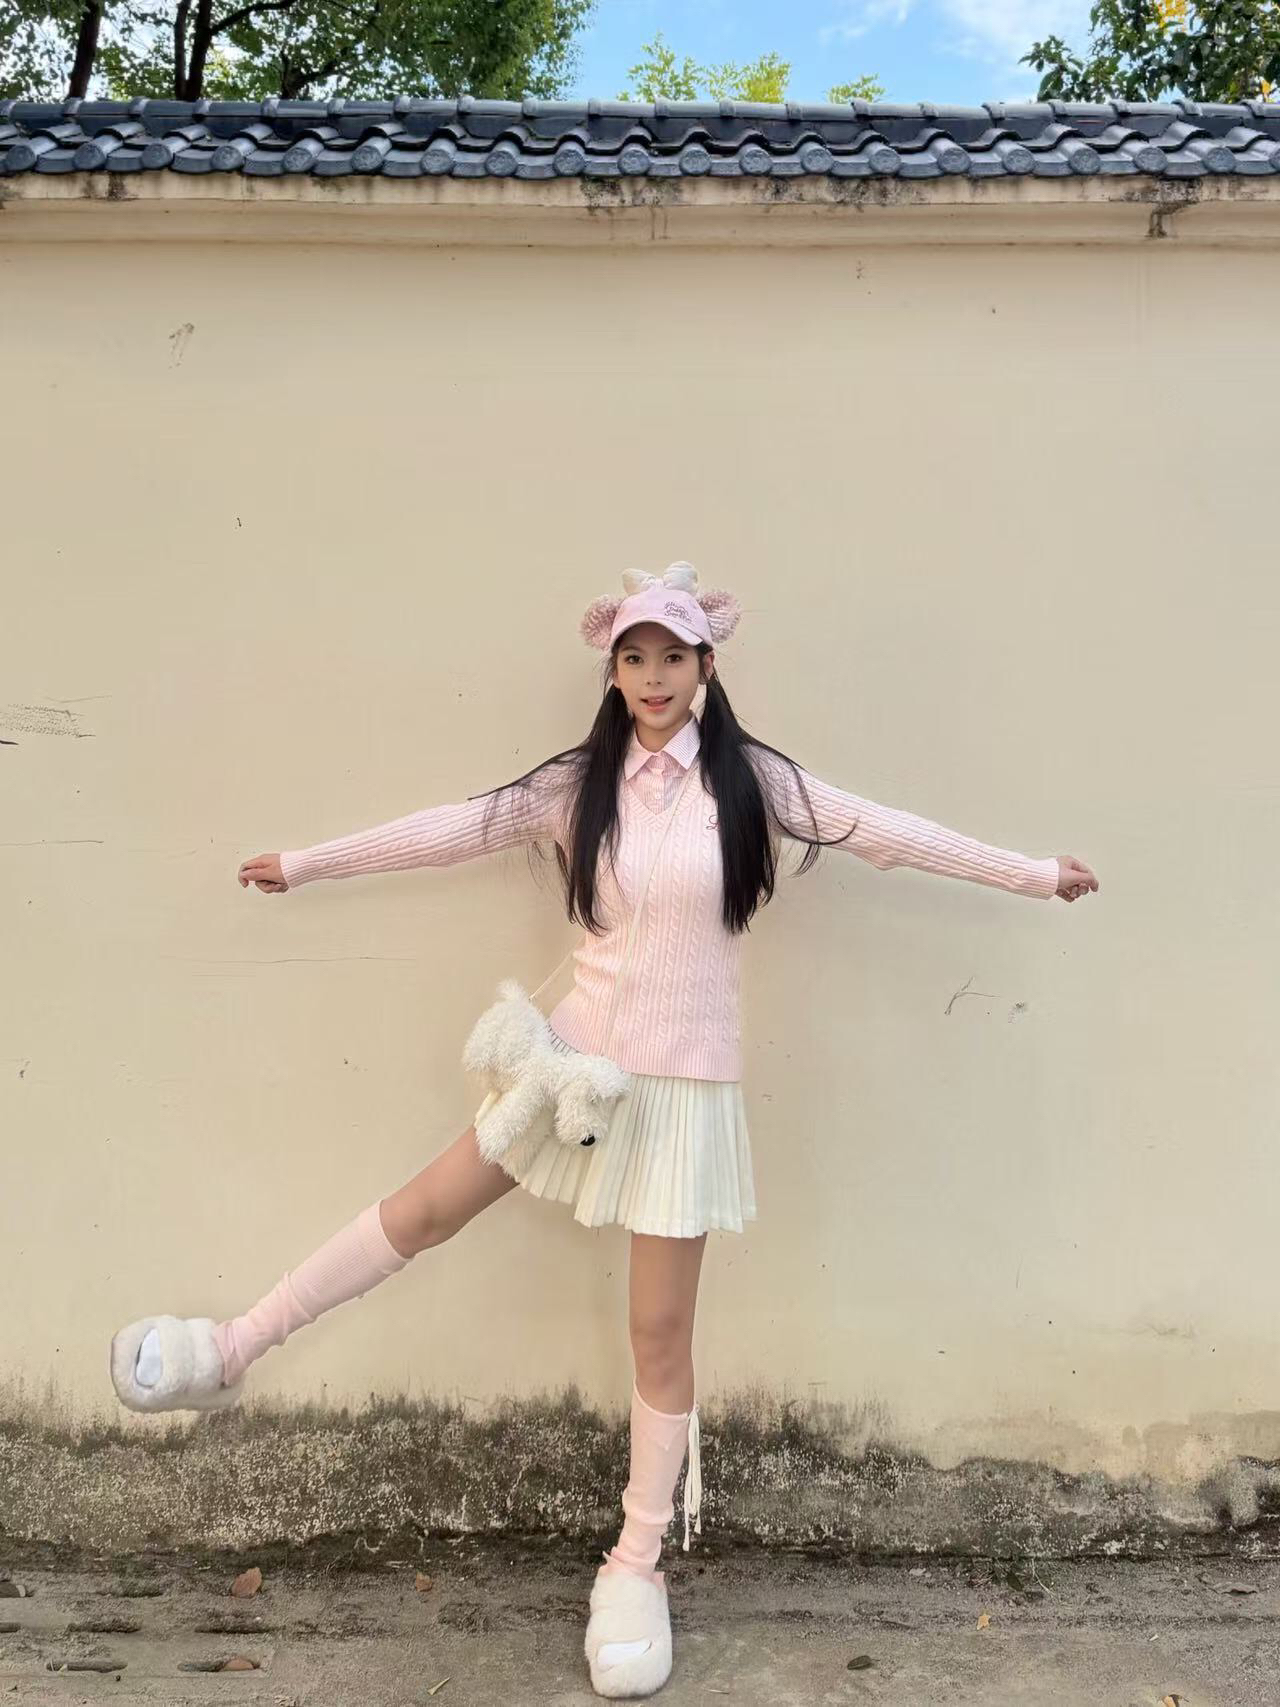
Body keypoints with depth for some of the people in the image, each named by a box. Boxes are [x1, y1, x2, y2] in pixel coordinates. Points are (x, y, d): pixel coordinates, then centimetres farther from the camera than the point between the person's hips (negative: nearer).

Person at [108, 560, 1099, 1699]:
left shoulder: (751, 779, -4)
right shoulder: (578, 784, 0)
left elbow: (886, 832, 0)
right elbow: (455, 827, 5)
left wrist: (1034, 872, 3)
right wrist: (306, 864, 11)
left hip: (686, 1080, -1)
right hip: (579, 1054, 2)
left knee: (661, 1329, 7)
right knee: (428, 1209, 7)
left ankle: (637, 1563, 24)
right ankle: (233, 1351, 25)